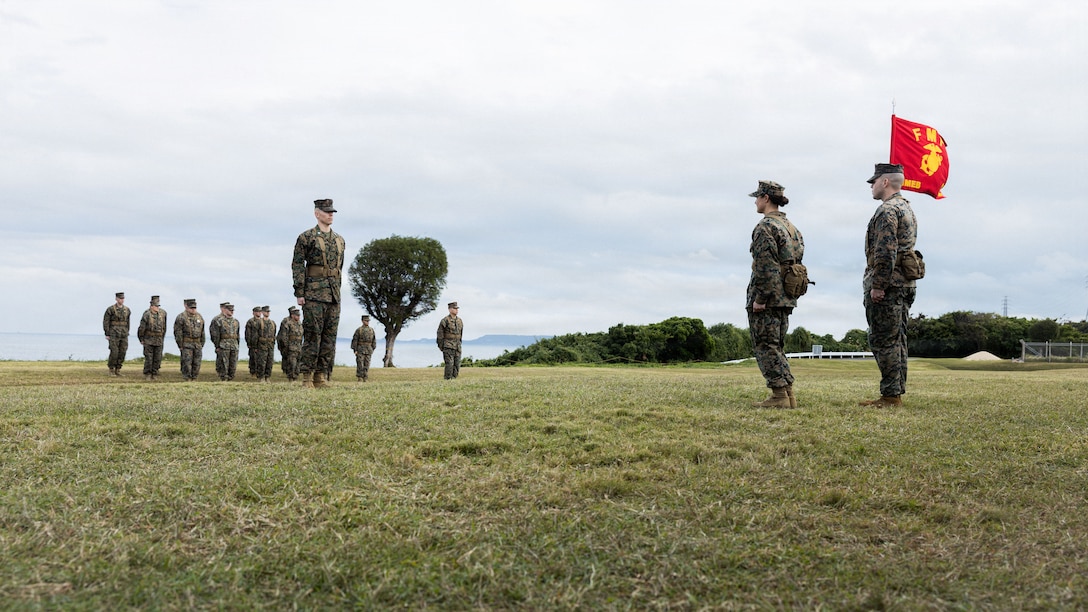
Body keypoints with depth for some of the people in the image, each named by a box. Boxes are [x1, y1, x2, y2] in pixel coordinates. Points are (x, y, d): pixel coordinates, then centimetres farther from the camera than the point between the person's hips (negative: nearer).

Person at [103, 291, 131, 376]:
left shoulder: (127, 310, 9)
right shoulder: (111, 309, -6)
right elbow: (106, 322, -6)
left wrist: (127, 334, 15)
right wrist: (107, 334, -10)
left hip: (123, 334, 5)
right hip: (114, 334, -5)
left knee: (122, 352, 1)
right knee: (114, 352, -8)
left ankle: (118, 370, 10)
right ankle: (111, 370, 5)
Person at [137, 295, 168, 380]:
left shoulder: (163, 313, -1)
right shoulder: (147, 314, -14)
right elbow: (141, 328, -8)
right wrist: (141, 339, -2)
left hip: (159, 340, 4)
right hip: (149, 340, -4)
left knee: (157, 358, 4)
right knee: (148, 358, -3)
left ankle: (154, 374, 14)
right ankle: (147, 375, 8)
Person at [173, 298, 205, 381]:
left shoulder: (199, 317, 12)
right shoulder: (181, 317, -6)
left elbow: (202, 332, 17)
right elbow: (178, 333, -8)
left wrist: (202, 344, 12)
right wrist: (180, 346, -11)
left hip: (198, 344, 5)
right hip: (186, 344, -5)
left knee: (197, 364, 4)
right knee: (187, 363, -7)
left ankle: (194, 379, 12)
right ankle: (187, 380, -3)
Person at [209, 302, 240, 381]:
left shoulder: (235, 321, 17)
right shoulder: (217, 320, -4)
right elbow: (215, 335, -9)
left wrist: (237, 346, 15)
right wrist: (217, 346, -14)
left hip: (234, 347, 6)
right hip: (223, 347, -6)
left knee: (233, 368, 6)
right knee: (223, 367, -6)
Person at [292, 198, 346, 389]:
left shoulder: (339, 240, 16)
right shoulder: (306, 237, -2)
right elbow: (297, 266, -5)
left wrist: (337, 291, 16)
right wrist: (299, 293, -11)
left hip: (334, 295, 6)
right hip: (314, 294, -6)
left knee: (330, 337, 5)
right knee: (312, 336, -6)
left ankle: (321, 377, 10)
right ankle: (307, 378, -2)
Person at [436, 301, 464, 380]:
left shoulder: (460, 321, 11)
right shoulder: (445, 320, -7)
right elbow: (440, 334, -5)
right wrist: (441, 346, -5)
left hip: (457, 347, 6)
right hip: (448, 346, -6)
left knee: (457, 364, 3)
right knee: (449, 364, -12)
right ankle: (448, 380, -8)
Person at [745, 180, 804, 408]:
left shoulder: (765, 227, -13)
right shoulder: (791, 227, 16)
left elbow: (765, 267, -20)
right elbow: (797, 262, 17)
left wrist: (759, 298, -18)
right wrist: (788, 294, 19)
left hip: (766, 298, -9)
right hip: (786, 299, 9)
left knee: (765, 347, -3)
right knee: (777, 346, 15)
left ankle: (779, 395, -5)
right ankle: (789, 394, 13)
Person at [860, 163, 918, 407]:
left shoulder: (887, 210, -13)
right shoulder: (907, 208, 20)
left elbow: (885, 252, -22)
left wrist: (877, 285, -19)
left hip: (886, 287, -10)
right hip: (905, 284, 10)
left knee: (883, 341, -7)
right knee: (897, 341, 12)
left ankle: (890, 395, -7)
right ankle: (897, 392, 16)